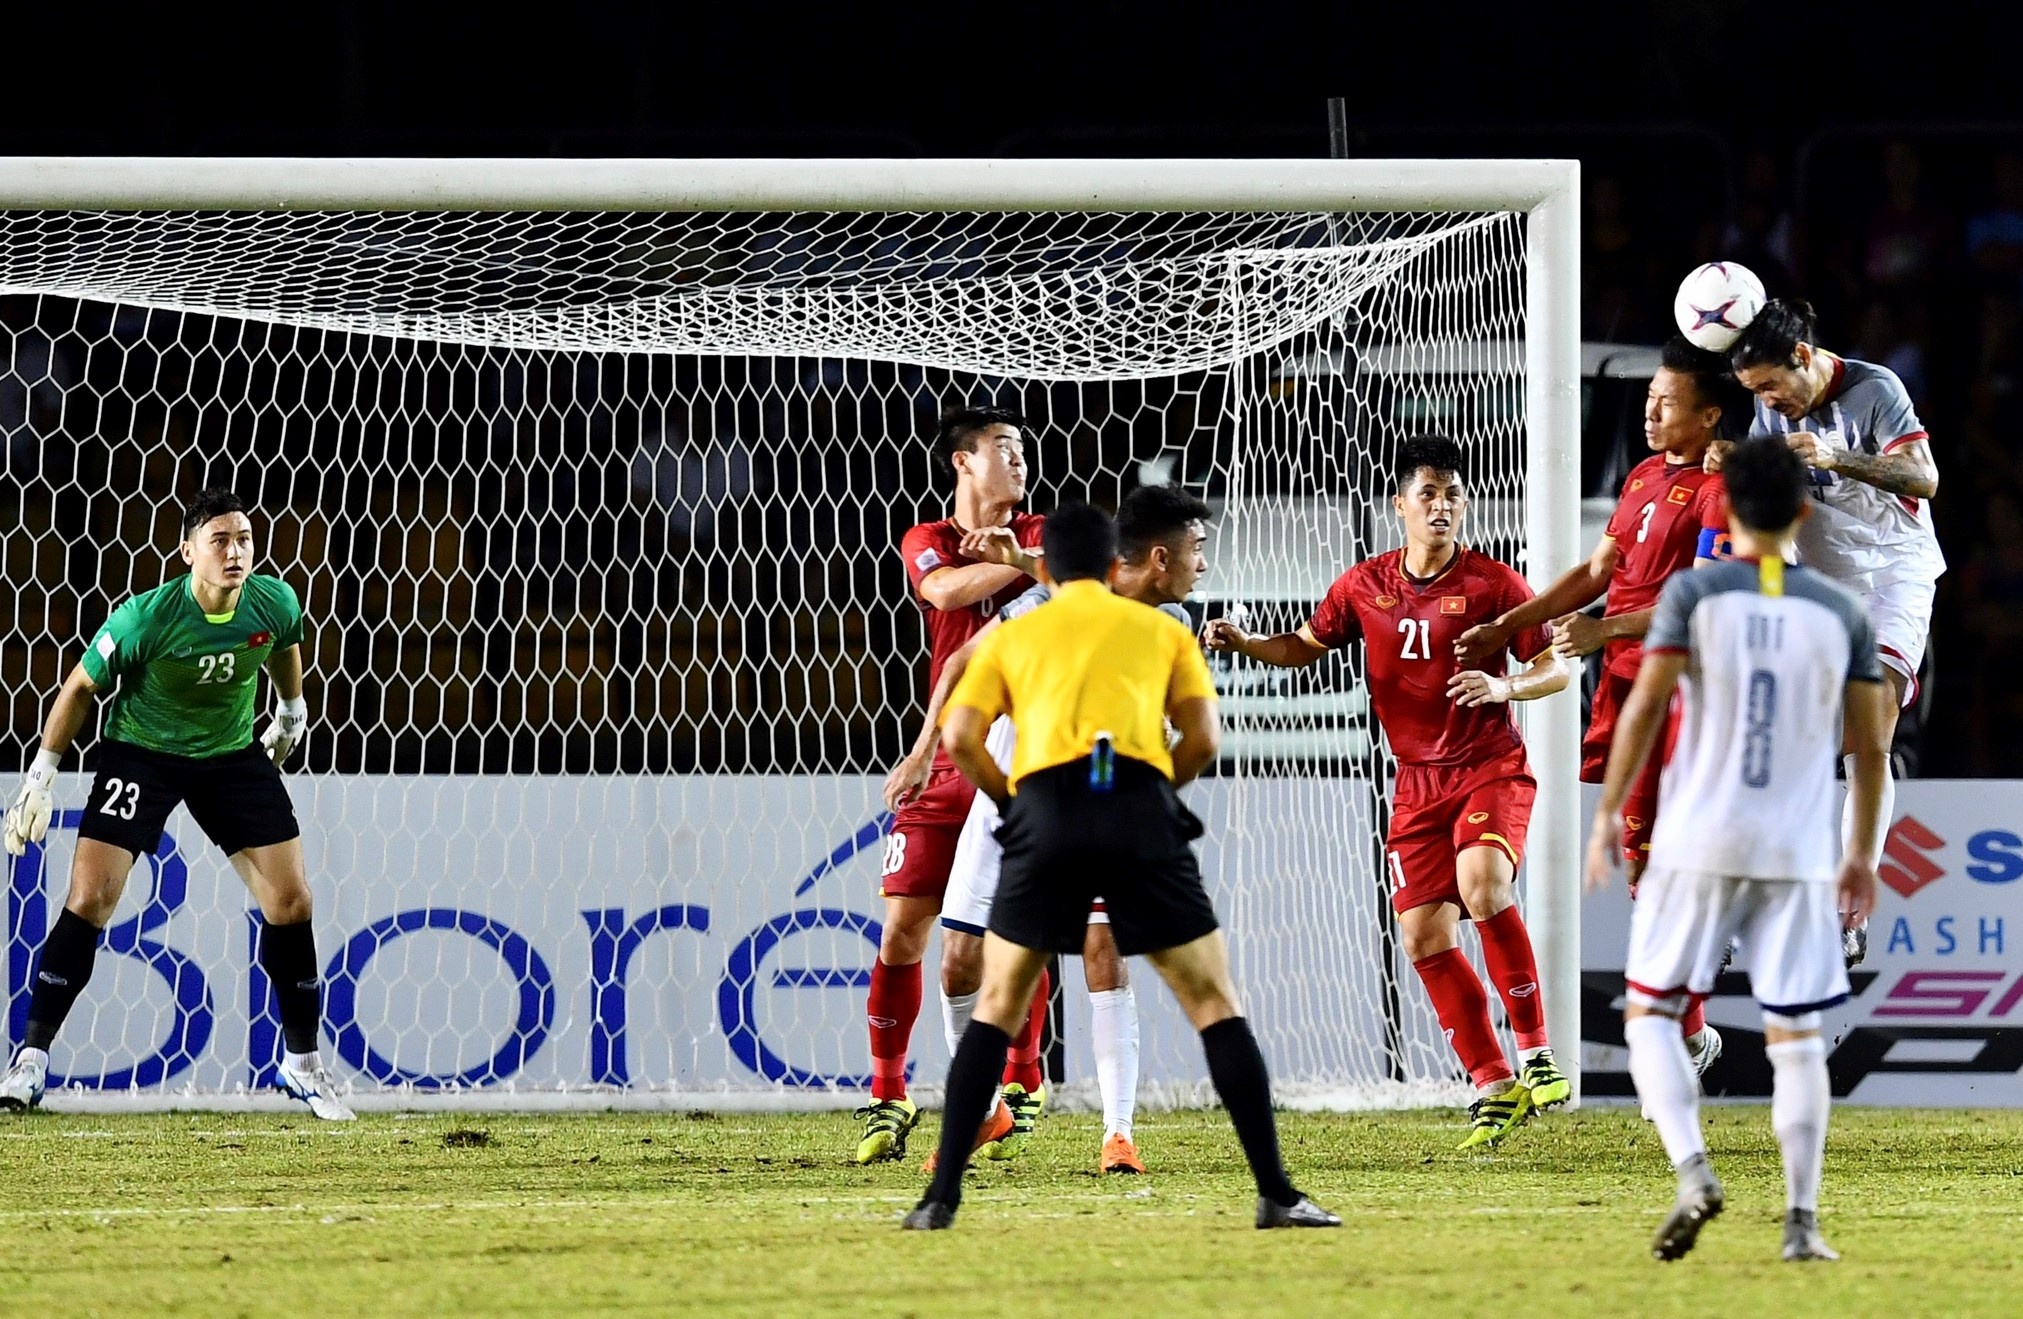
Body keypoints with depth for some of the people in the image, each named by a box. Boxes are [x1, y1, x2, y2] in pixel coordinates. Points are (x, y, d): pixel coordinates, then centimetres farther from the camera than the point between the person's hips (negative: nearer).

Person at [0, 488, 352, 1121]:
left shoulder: (275, 603, -17)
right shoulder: (145, 618, -28)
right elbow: (81, 688, -12)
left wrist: (292, 709, 25)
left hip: (234, 754, 3)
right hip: (140, 753, -3)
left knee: (291, 903, -1)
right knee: (89, 898, -15)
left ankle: (302, 1062, 15)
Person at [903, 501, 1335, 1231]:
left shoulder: (1013, 635, 22)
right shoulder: (1162, 630, 22)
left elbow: (959, 737, 8)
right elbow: (1204, 738, 10)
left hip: (1046, 813, 1)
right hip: (1140, 812, 0)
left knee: (996, 1008, 13)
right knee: (1216, 1004, 7)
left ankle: (941, 1194, 6)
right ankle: (1275, 1193, 0)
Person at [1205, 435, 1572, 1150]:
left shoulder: (1492, 583, -7)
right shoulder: (1365, 586, 3)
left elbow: (1557, 668, -2)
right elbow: (1304, 645, 18)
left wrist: (1504, 687, -22)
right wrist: (1244, 642, -1)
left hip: (1492, 766, -4)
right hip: (1418, 781, 4)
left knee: (1481, 882, -30)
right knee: (1425, 936, -3)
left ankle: (1535, 1051, -19)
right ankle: (1494, 1085, 9)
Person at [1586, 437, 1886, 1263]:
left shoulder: (1694, 593, -2)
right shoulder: (1841, 613, 5)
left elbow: (1645, 707, -8)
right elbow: (1870, 744, 7)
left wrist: (1608, 815, 1)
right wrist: (1862, 854, 16)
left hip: (1698, 845, -2)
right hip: (1799, 854, 2)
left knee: (1650, 1013, 8)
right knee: (1796, 1035, 7)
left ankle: (1693, 1173, -13)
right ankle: (1801, 1221, 1)